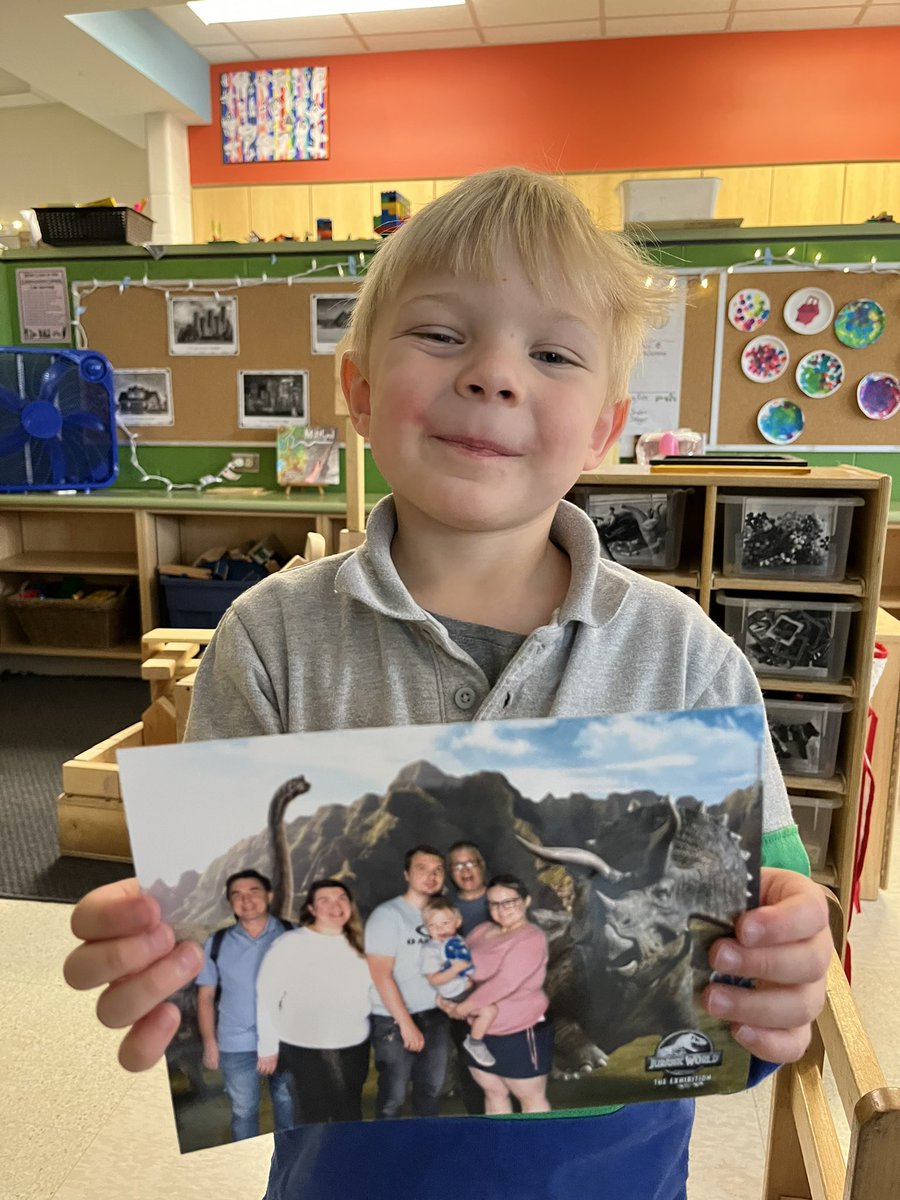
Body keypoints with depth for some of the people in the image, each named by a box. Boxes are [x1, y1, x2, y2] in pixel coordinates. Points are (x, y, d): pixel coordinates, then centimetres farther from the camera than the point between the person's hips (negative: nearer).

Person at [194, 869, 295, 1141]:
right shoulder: (216, 943, -1)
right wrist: (209, 1041, -2)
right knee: (243, 1110, 12)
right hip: (236, 1044, 0)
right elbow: (206, 995, 4)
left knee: (287, 1104, 16)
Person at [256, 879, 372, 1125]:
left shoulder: (357, 945, 4)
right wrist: (268, 1046, -7)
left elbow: (372, 987, 11)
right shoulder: (290, 944, -13)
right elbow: (266, 997, -10)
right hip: (305, 1050, -4)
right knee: (314, 1118, 10)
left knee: (350, 1116, 18)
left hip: (354, 1046, 5)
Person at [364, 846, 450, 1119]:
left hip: (434, 1017, 6)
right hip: (394, 1021, -6)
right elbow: (381, 976, -16)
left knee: (431, 1091, 15)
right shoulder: (388, 915, -12)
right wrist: (406, 1023, -16)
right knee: (393, 1097, 3)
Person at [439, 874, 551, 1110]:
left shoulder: (531, 938, -19)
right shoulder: (482, 931, 4)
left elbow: (504, 982, -27)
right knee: (494, 1093, 20)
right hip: (483, 1034, 7)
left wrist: (463, 1008, -21)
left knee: (531, 1100, 9)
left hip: (521, 1034, -7)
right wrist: (446, 998, -9)